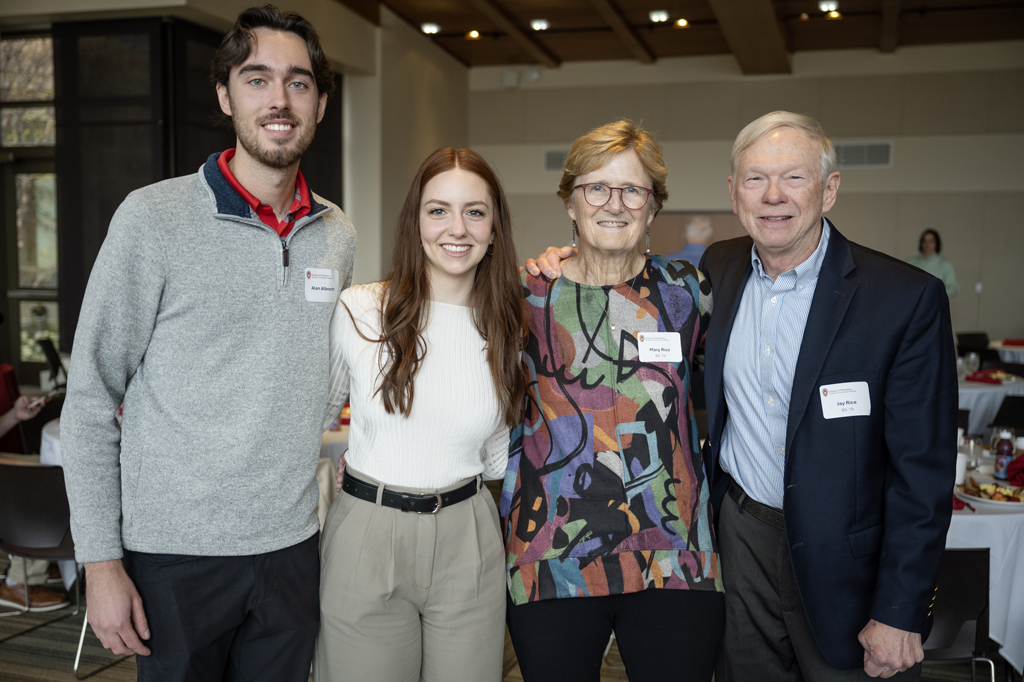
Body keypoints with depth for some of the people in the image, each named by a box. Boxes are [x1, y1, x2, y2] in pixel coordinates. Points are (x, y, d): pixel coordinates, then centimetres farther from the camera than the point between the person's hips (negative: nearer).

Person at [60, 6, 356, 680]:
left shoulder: (338, 234, 4)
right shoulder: (154, 218, -10)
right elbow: (90, 401, -8)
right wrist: (102, 561, -9)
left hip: (292, 547, 4)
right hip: (174, 552, -4)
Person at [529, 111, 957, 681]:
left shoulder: (908, 298, -15)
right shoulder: (718, 269, -1)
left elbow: (923, 467, -14)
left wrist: (900, 613, -14)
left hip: (844, 563, -4)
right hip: (740, 536, 4)